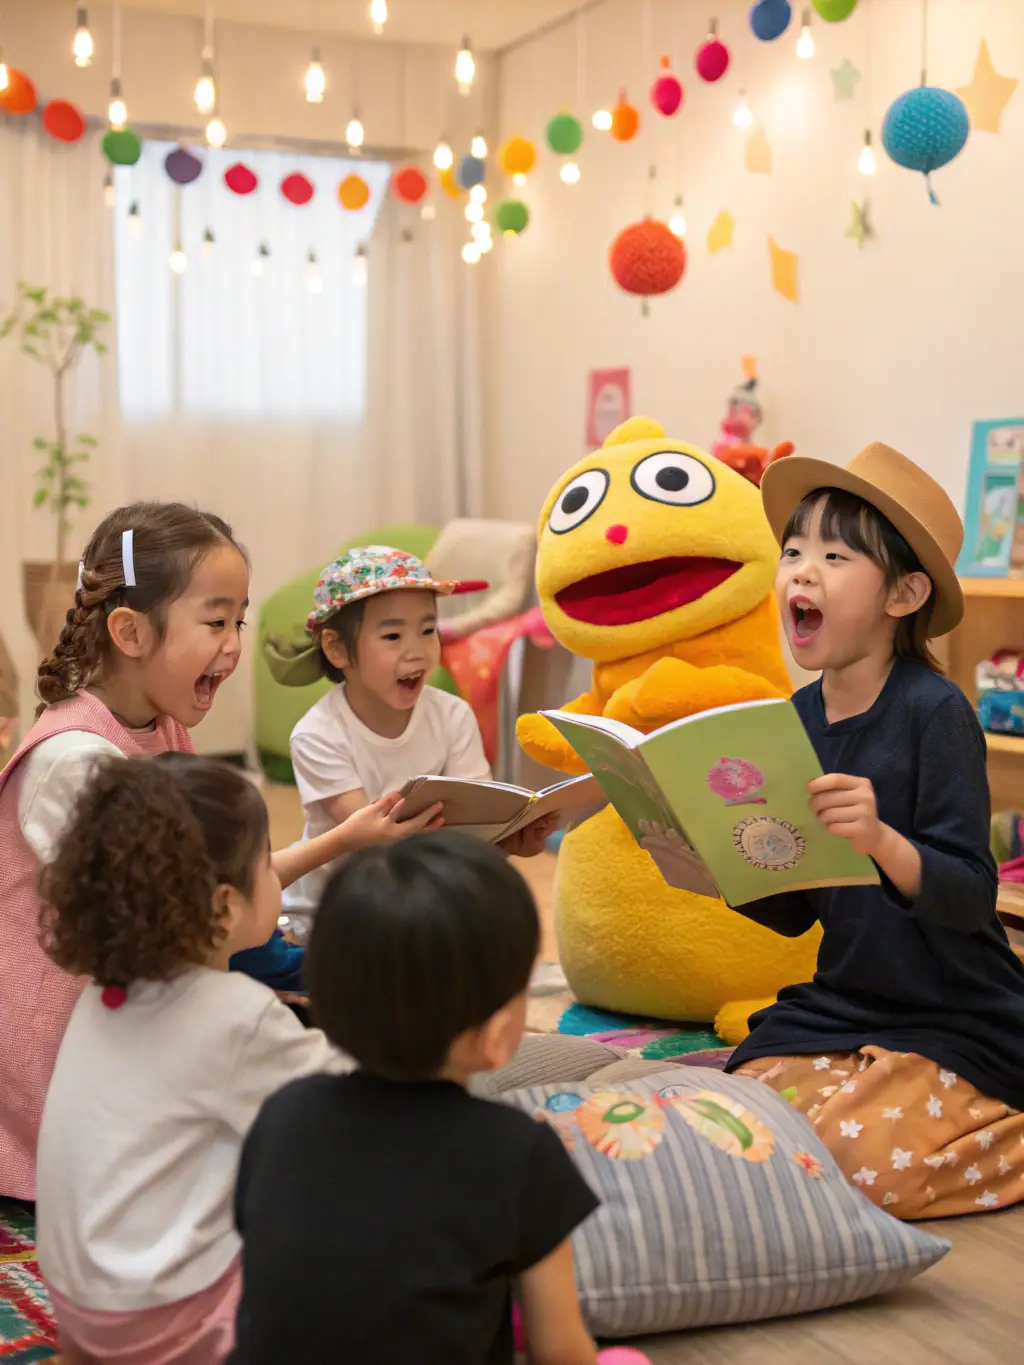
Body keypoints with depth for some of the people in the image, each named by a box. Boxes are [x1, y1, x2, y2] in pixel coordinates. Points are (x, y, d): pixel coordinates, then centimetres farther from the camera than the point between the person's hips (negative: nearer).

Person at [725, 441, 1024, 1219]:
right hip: (841, 1004, 7)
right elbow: (791, 912, 10)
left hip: (955, 1024, -7)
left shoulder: (934, 712, -16)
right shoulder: (800, 718, 2)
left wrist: (882, 842, -41)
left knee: (850, 1161, -24)